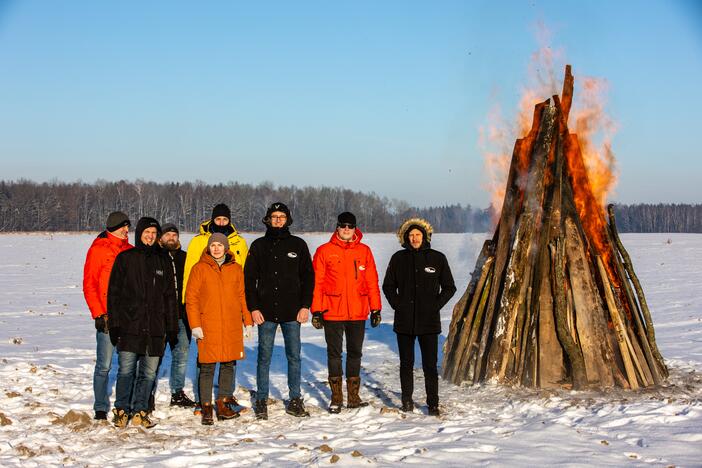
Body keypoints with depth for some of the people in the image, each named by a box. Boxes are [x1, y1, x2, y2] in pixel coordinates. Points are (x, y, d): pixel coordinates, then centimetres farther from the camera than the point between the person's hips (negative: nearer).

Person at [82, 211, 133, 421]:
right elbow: (89, 285, -5)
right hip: (107, 317, -5)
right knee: (104, 365, -3)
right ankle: (100, 409, 5)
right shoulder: (98, 250, -3)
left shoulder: (130, 251, 13)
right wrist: (98, 314, -11)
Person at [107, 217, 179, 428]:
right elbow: (114, 293, 2)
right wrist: (114, 324, -5)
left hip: (155, 327, 3)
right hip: (129, 326, -3)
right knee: (126, 370, -4)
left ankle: (140, 411, 14)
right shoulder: (125, 259, 4)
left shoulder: (163, 261, 12)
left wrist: (172, 328, 9)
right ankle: (121, 410, 8)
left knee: (149, 373, 5)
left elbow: (170, 297, 14)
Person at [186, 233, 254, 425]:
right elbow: (192, 299, 0)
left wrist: (248, 321, 9)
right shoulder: (199, 269, 1)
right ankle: (206, 407, 7)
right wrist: (195, 325, -7)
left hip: (232, 327, 3)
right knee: (207, 367, -1)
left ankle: (223, 404, 16)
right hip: (208, 327, -3)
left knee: (229, 365, 6)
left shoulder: (236, 269, 10)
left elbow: (242, 297, 14)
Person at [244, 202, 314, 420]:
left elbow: (308, 277, 6)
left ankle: (295, 400, 12)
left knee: (294, 356, 4)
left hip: (292, 312, 0)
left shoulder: (298, 245, 6)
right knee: (264, 357, 4)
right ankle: (261, 401, 12)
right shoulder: (258, 246, 7)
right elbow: (249, 279, 6)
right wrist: (253, 308, -2)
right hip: (266, 312, 0)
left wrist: (305, 305, -2)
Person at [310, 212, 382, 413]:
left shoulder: (364, 251, 6)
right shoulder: (324, 251, -1)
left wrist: (375, 309, 3)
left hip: (358, 313, 2)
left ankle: (353, 396, 18)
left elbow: (372, 281, 7)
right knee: (334, 354, 5)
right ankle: (336, 398, 13)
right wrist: (316, 311, -7)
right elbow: (316, 282, -2)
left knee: (355, 353, 9)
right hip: (332, 313, -2)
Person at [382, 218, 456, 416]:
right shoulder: (398, 259, 5)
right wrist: (397, 304, 1)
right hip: (404, 322, 2)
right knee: (406, 363, 10)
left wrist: (436, 305, -3)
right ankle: (407, 400, 21)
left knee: (430, 365, -2)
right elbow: (388, 285, 14)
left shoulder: (438, 258, 2)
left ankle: (433, 403, 5)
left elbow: (449, 287, 8)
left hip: (429, 322, -1)